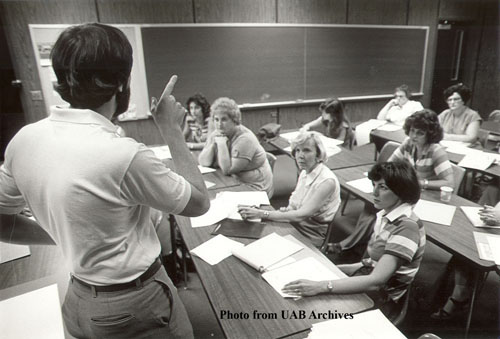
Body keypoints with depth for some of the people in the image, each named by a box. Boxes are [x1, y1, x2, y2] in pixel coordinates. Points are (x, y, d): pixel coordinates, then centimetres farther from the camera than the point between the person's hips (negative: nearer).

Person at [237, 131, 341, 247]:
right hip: (296, 225, 7)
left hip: (312, 238, -7)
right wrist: (285, 210, -12)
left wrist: (261, 214, -29)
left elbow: (302, 215, -27)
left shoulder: (327, 181, -22)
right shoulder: (304, 173, 3)